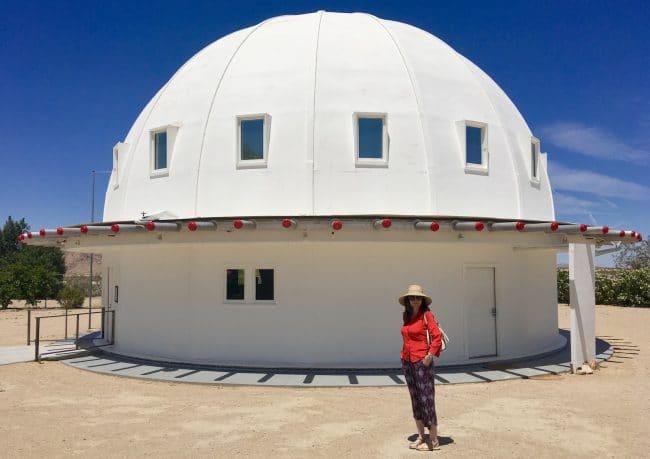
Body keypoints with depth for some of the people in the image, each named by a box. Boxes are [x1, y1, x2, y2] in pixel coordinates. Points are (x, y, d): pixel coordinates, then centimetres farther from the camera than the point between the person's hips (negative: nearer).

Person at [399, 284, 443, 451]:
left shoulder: (426, 315, -8)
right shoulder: (406, 317, 10)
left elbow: (437, 337, -14)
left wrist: (430, 356, -18)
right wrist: (404, 355, 12)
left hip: (422, 361, -7)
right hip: (407, 362, 7)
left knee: (426, 398, -3)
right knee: (415, 398, 12)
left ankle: (433, 439, 6)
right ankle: (421, 436, 22)